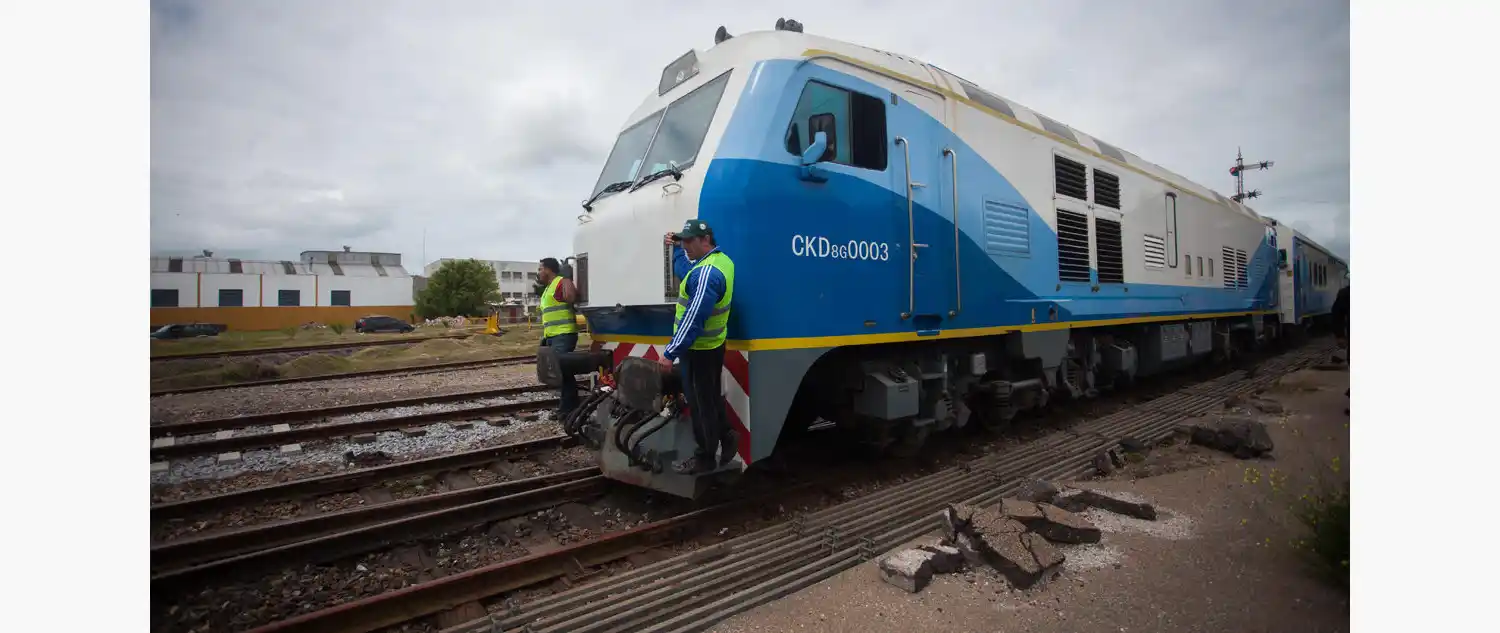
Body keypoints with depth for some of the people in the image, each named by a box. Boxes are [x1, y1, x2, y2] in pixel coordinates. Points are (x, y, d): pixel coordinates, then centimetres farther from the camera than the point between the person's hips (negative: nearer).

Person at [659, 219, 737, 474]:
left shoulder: (706, 273, -25)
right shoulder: (721, 259, 6)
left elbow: (692, 319, -29)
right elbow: (684, 272, 24)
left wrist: (670, 353, -28)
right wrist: (676, 247, 19)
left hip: (698, 349, -10)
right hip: (711, 345, 10)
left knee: (700, 404, 3)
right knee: (711, 398, 21)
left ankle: (704, 458, 14)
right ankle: (726, 437, 30)